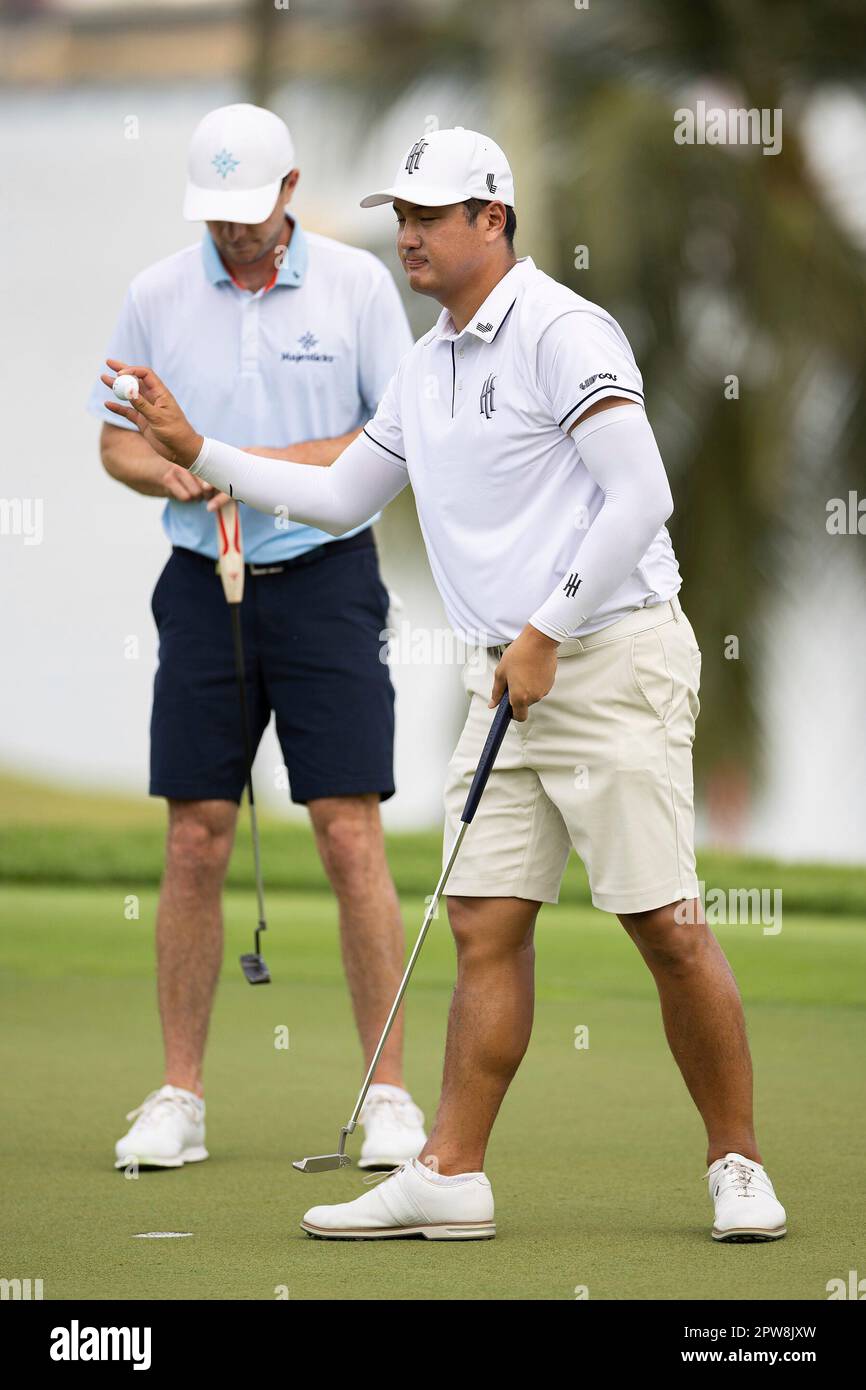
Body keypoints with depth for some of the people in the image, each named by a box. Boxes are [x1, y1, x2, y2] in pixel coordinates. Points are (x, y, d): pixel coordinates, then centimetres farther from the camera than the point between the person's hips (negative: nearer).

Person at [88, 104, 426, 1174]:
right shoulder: (155, 296, 5)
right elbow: (117, 441, 11)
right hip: (203, 589, 2)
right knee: (195, 844, 1)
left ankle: (389, 1094, -1)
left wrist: (285, 463, -15)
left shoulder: (356, 283, -1)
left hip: (325, 583, -2)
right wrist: (172, 475, -11)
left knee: (351, 838, -7)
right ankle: (179, 1097, 8)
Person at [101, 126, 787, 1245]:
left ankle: (737, 1166, 2)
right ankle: (450, 1175, 3)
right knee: (484, 923, 2)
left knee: (664, 923, -7)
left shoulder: (562, 333, -11)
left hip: (612, 659, -8)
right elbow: (340, 498, 28)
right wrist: (199, 454, 20)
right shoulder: (426, 369, 17)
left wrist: (546, 635, -16)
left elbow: (640, 497, -17)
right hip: (510, 681, 8)